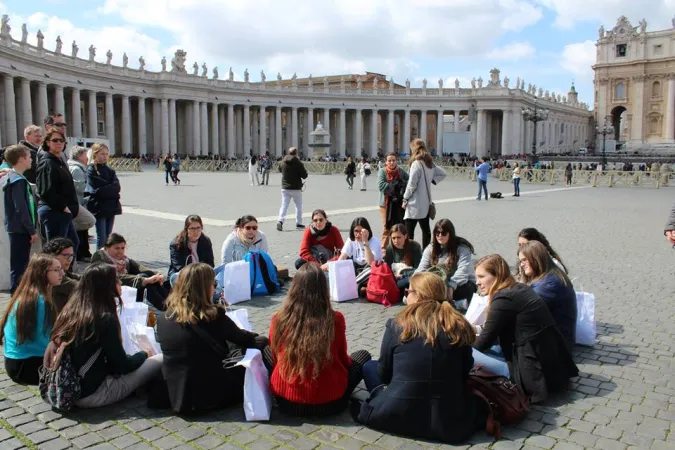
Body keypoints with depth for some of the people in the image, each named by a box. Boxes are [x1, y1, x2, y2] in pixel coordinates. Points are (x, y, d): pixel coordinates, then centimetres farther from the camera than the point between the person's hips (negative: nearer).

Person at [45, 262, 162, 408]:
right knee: (160, 360, -4)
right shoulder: (104, 318, -20)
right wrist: (144, 353, 8)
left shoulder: (70, 310, 3)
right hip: (89, 394, -8)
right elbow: (122, 365, -11)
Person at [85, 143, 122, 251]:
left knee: (108, 237, 10)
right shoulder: (91, 170, -4)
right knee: (101, 238, -6)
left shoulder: (110, 170, 13)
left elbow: (117, 187, 0)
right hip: (99, 207, -5)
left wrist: (105, 189, -12)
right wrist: (111, 189, -8)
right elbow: (96, 190, -13)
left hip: (111, 207, 5)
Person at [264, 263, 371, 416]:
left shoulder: (279, 319, -9)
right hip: (329, 402, 0)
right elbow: (343, 360, 2)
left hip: (286, 401, 1)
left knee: (266, 351, 27)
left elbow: (276, 359, 6)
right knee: (363, 355, 23)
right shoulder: (335, 319, -14)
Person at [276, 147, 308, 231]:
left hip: (285, 188, 3)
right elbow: (304, 175, -11)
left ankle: (280, 221, -15)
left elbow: (280, 169, 20)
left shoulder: (283, 162, 0)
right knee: (298, 206, 13)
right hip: (296, 188, -3)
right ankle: (299, 223, 17)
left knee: (284, 205, 4)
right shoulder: (298, 163, -13)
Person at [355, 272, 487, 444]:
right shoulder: (460, 327, -3)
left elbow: (384, 373, 5)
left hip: (398, 415, 1)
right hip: (450, 422, -1)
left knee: (370, 367, 24)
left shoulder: (396, 325, -7)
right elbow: (465, 374, 10)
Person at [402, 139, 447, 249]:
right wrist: (432, 180, 11)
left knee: (409, 231, -6)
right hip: (426, 202, 9)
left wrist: (405, 199, -8)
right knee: (425, 229, 15)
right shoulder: (430, 163, 8)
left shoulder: (416, 163, -15)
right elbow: (443, 173, 21)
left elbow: (412, 184, -17)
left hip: (415, 204, -9)